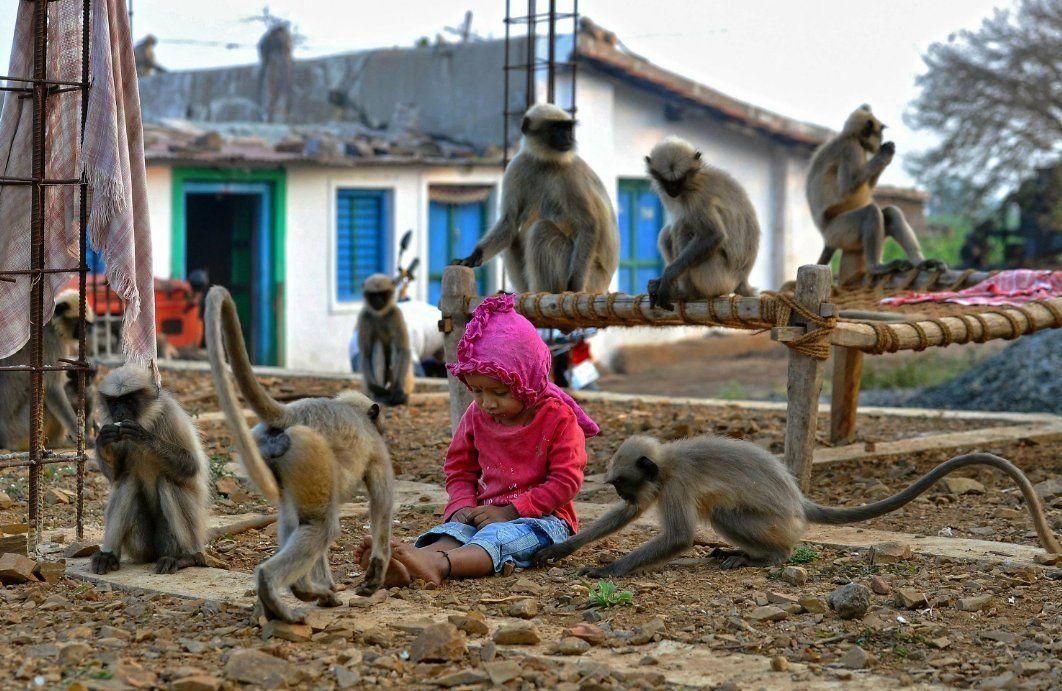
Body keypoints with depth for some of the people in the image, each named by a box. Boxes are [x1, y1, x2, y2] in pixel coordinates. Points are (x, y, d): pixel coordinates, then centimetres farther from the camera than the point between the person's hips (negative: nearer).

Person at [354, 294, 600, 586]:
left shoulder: (558, 418, -8)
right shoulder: (477, 416, 9)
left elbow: (566, 481, -13)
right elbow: (459, 467, 19)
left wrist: (510, 511, -18)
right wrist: (463, 504, -4)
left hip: (540, 518, -5)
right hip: (486, 514, 5)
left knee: (499, 537, -36)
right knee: (454, 529, -28)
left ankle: (438, 564, -67)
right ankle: (397, 567, -59)